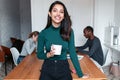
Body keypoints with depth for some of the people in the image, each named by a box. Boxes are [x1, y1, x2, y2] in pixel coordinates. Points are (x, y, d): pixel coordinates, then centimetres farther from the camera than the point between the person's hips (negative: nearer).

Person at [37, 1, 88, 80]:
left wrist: (80, 74, -6)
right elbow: (39, 55, 1)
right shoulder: (43, 33, -7)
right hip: (48, 70, 0)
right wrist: (49, 54, -19)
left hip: (64, 69, 0)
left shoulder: (69, 32, -7)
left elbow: (72, 53, -5)